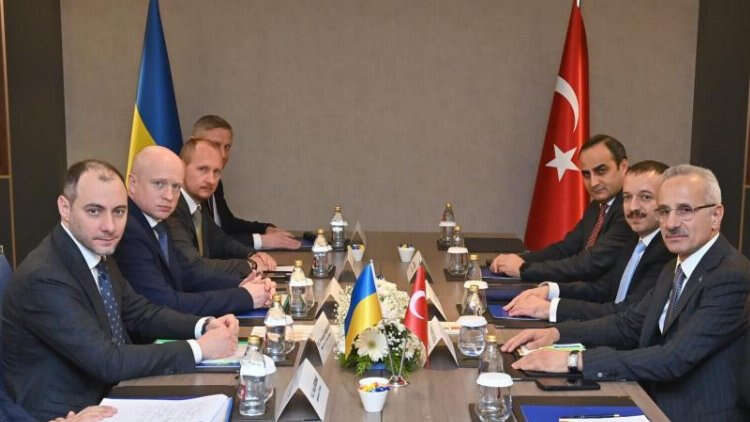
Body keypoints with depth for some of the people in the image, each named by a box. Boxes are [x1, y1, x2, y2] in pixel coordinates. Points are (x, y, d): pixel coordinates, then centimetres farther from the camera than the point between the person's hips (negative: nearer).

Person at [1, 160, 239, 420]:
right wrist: (198, 348, -22)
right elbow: (107, 362, -25)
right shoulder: (44, 278, -24)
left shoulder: (96, 252, 2)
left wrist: (204, 326, -8)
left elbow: (140, 314, 9)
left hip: (106, 394, 7)